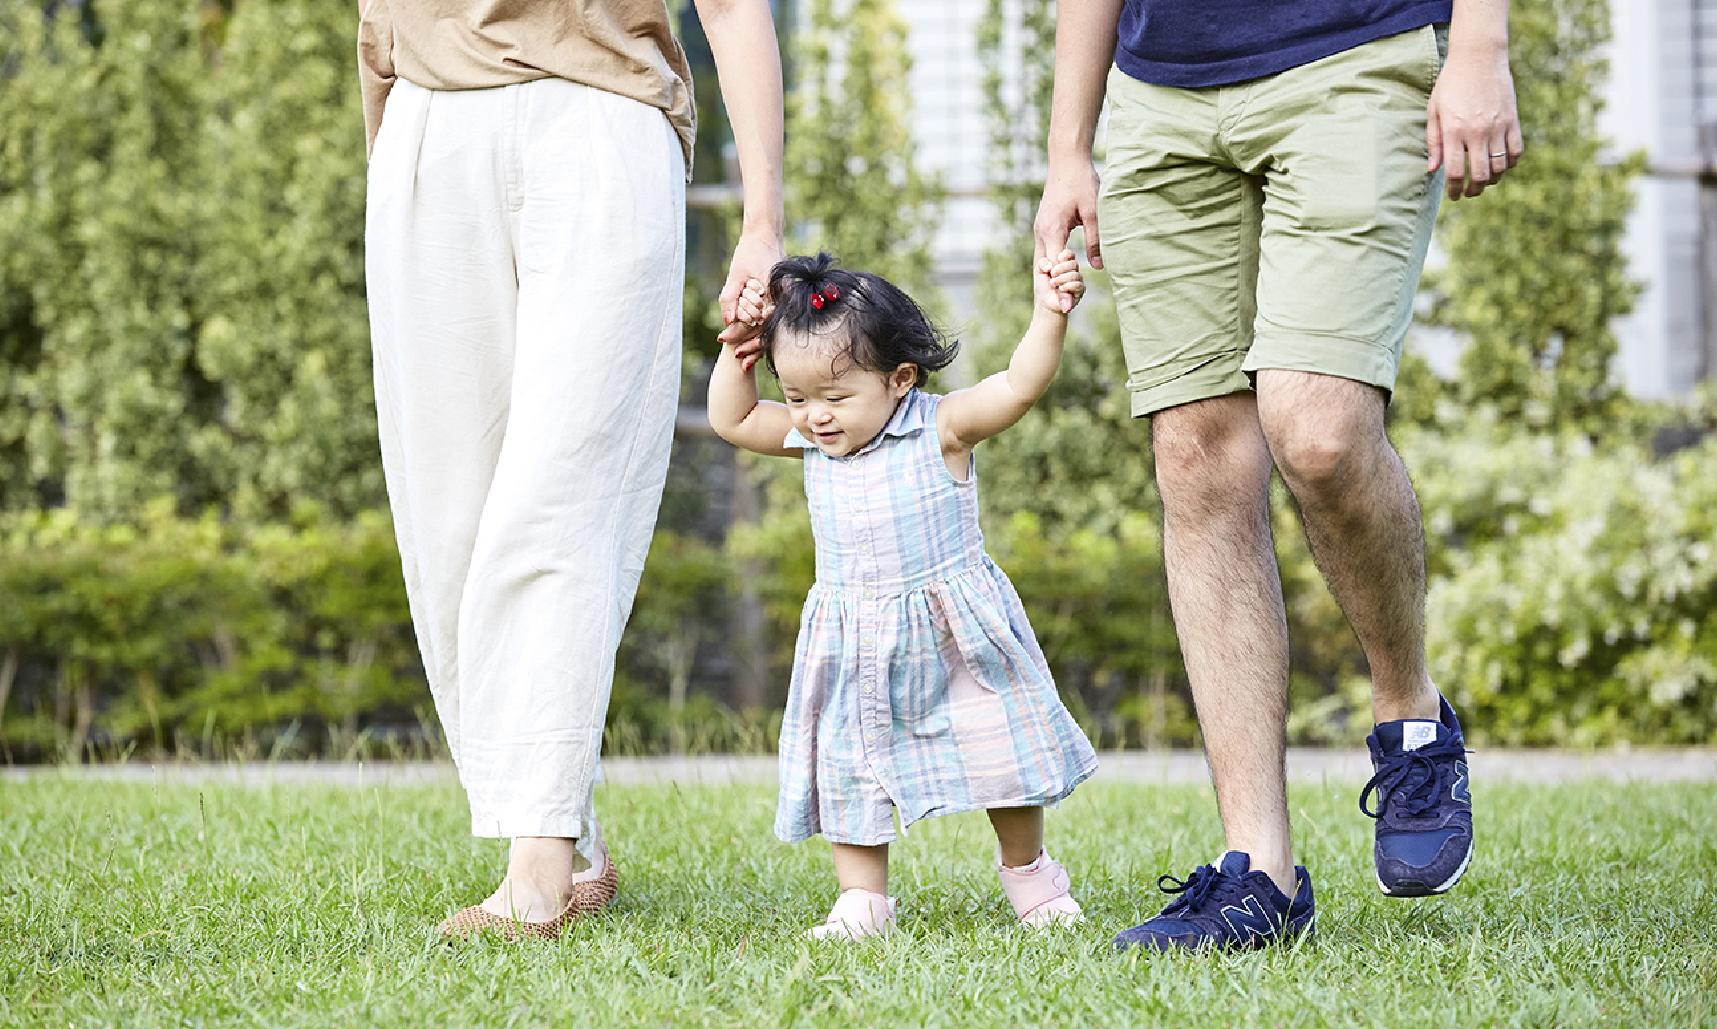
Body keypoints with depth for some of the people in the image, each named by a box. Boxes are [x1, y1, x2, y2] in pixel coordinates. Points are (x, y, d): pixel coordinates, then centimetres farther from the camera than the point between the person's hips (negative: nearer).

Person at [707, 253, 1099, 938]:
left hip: (954, 636, -4)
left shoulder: (941, 430, -13)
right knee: (847, 770, 1)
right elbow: (732, 420, 12)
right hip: (853, 648, 4)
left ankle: (1028, 871, 25)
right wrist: (739, 351, 1)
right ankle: (862, 900, 11)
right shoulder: (811, 442, 2)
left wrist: (1048, 316, -36)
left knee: (1002, 754, 4)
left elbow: (1019, 386, -23)